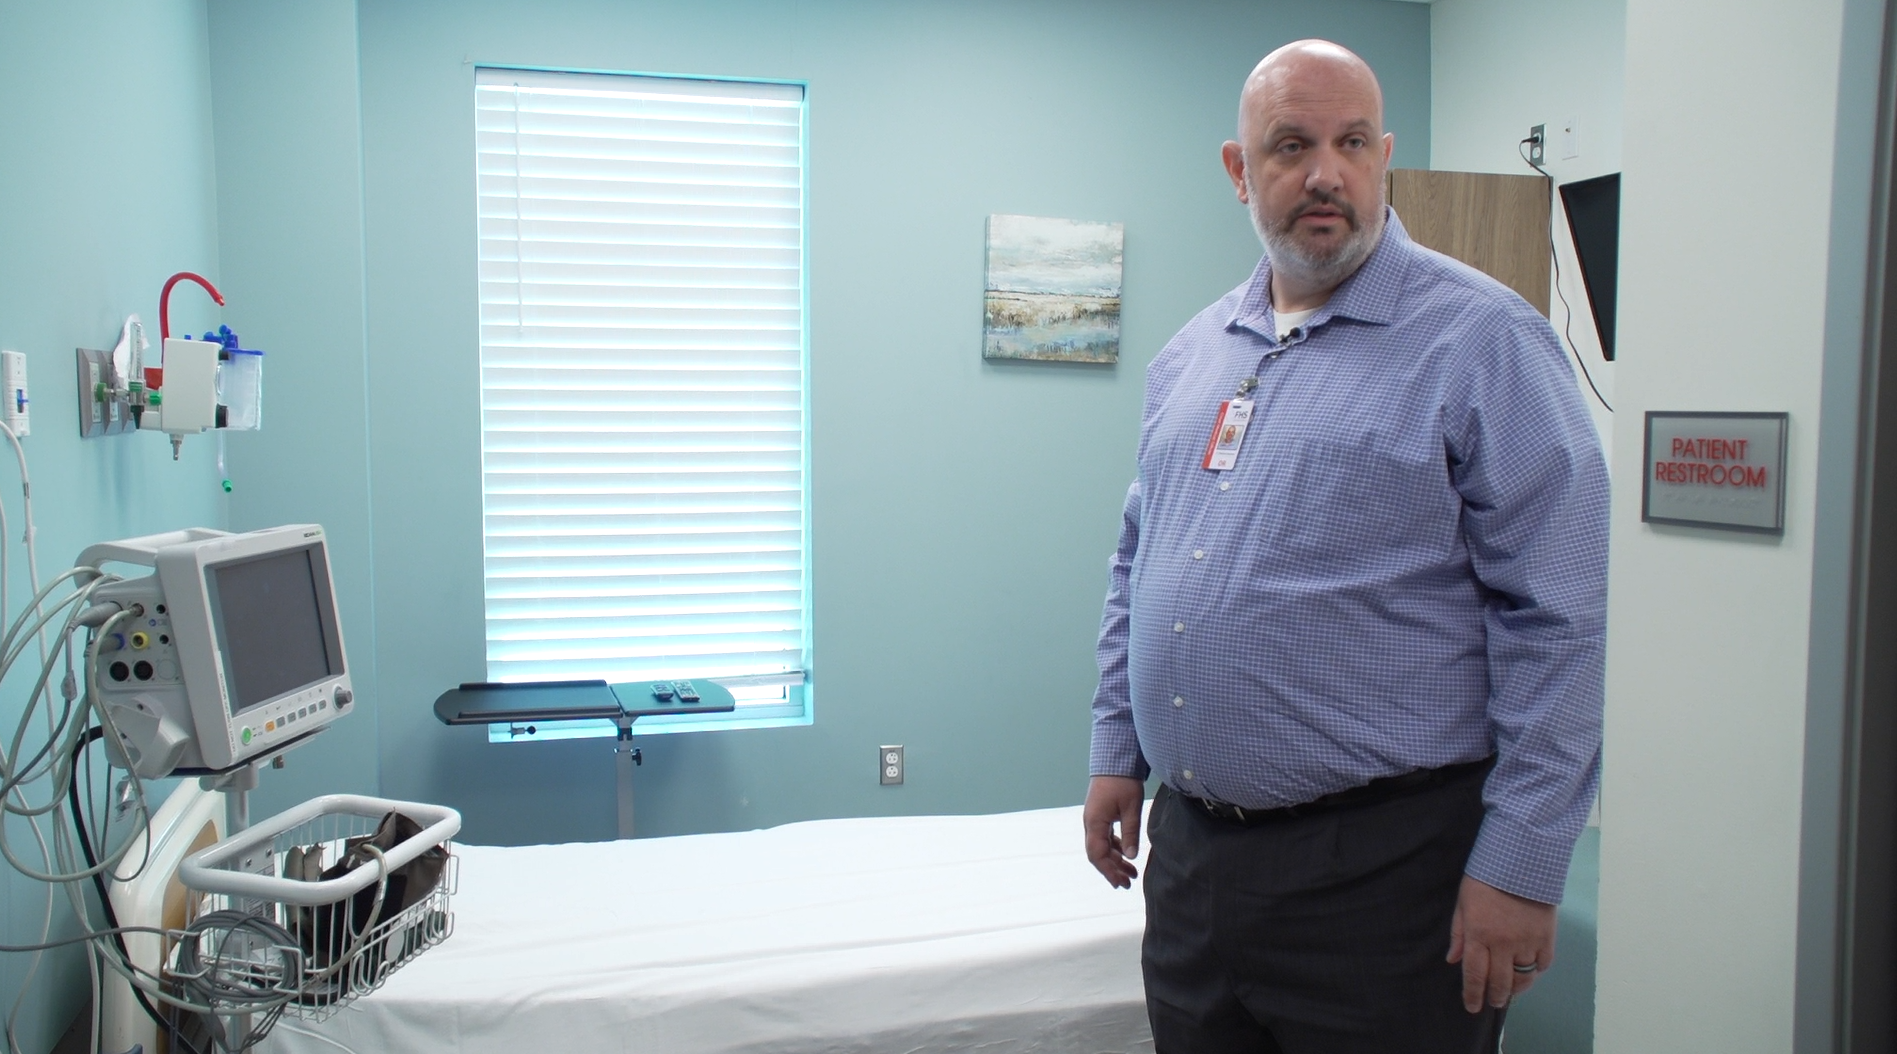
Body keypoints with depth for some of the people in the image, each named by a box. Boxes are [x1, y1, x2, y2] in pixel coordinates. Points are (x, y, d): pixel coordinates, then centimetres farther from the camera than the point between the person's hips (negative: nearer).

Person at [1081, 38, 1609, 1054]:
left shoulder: (1481, 340, -9)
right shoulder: (1188, 355, 10)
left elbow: (1558, 619, -13)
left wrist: (1521, 862, -15)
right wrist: (1117, 753, 14)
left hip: (1384, 861, -5)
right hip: (1189, 848, 6)